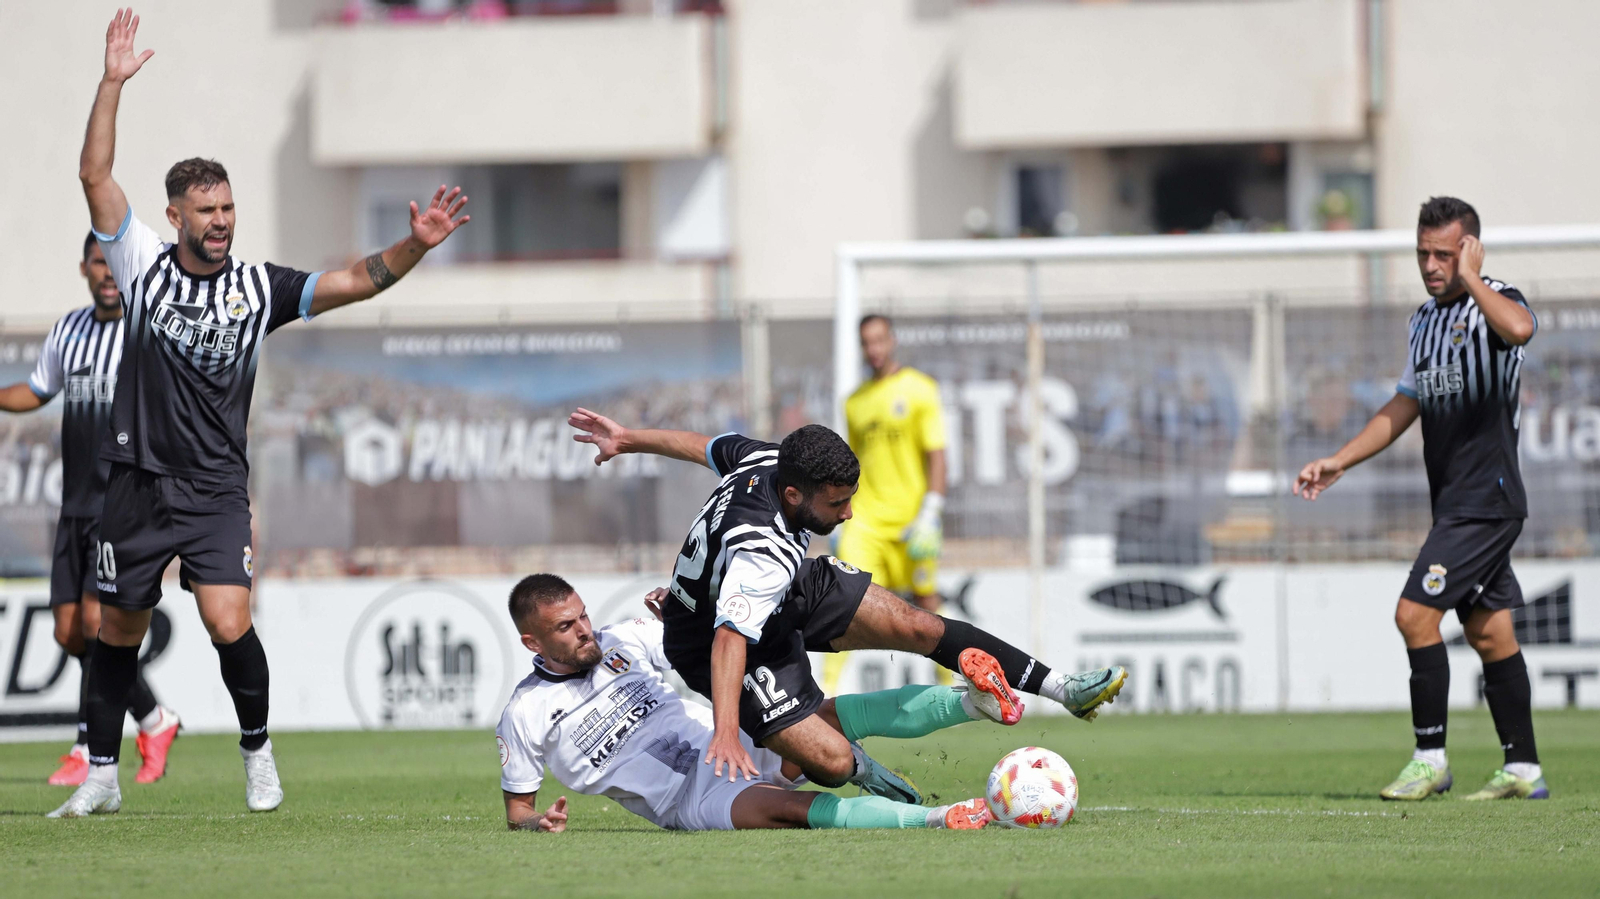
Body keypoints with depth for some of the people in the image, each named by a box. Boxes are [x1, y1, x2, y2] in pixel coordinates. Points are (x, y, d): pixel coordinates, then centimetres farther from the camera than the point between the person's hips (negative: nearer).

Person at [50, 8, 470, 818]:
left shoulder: (261, 288, 1)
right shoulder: (143, 264, -1)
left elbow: (353, 283, -5)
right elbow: (95, 175, -7)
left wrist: (413, 247, -22)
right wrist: (113, 83, -15)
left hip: (216, 491, -1)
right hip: (138, 482, 1)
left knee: (228, 625, -17)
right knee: (118, 631, 8)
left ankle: (257, 749, 5)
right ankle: (102, 775, 22)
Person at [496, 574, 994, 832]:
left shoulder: (623, 640, 11)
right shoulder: (525, 716, 0)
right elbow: (517, 807, 9)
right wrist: (539, 823, -15)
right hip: (690, 799, -6)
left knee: (839, 716, -18)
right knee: (787, 807, -35)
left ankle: (972, 701, -30)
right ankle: (935, 818, -48)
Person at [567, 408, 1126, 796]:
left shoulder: (772, 461, -20)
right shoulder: (761, 551, -44)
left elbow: (708, 447, -2)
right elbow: (729, 640, -54)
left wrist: (627, 439, 14)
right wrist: (727, 735, -66)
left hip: (795, 590, 8)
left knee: (919, 627, -2)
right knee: (830, 761, -20)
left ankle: (1063, 689, 8)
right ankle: (858, 767, 18)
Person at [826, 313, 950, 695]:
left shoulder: (919, 389, -1)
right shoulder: (856, 401, 13)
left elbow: (936, 454, -5)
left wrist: (930, 511, -14)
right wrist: (840, 518, 16)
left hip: (908, 516, -3)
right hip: (865, 516, 3)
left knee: (925, 599, 7)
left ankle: (946, 683, 25)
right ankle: (827, 687, -16)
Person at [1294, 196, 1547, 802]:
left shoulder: (1496, 303, -10)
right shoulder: (1426, 319, 16)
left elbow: (1519, 327, -37)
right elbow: (1405, 406, 24)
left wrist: (1470, 278, -23)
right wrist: (1339, 462, 18)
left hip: (1487, 497, -9)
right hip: (1454, 502, 9)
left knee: (1415, 614, -13)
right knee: (1489, 632, 9)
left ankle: (1431, 760, -5)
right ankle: (1523, 769, 12)